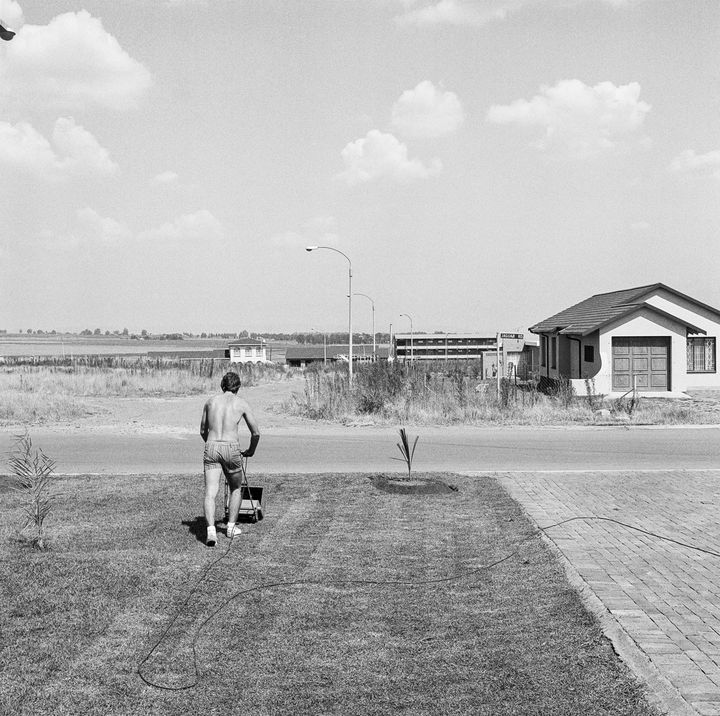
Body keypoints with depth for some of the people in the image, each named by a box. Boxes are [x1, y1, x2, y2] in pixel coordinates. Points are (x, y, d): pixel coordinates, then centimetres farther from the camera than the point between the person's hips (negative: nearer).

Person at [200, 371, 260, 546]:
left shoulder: (210, 402, 14)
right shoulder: (241, 403, 7)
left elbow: (203, 431, 24)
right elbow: (256, 433, 10)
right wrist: (251, 451, 28)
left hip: (211, 447, 1)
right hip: (231, 448, -1)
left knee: (210, 493, -5)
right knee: (236, 489, 22)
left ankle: (211, 530, -23)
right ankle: (231, 527, 23)